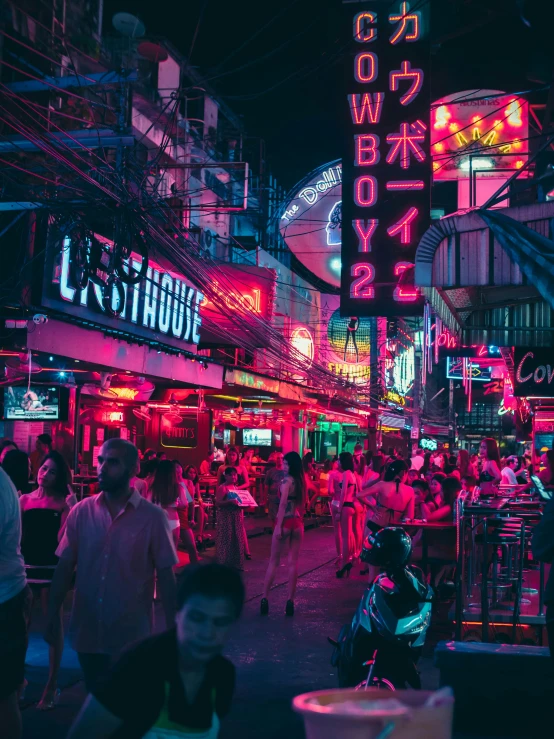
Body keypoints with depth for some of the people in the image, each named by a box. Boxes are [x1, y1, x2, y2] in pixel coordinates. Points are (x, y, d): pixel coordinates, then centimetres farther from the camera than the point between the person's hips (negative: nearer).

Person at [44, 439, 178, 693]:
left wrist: (171, 627, -5)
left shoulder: (153, 517, -10)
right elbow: (65, 566, 1)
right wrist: (53, 615, -3)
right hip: (87, 633, 3)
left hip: (132, 636, -3)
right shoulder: (81, 512, -3)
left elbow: (165, 575, -6)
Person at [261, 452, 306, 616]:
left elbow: (283, 504, -18)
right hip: (298, 523, 6)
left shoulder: (287, 480, -12)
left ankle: (265, 598, 6)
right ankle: (290, 601, 6)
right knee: (293, 562, 6)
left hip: (285, 522, -6)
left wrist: (279, 525, -18)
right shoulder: (302, 480, 10)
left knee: (274, 561, 4)